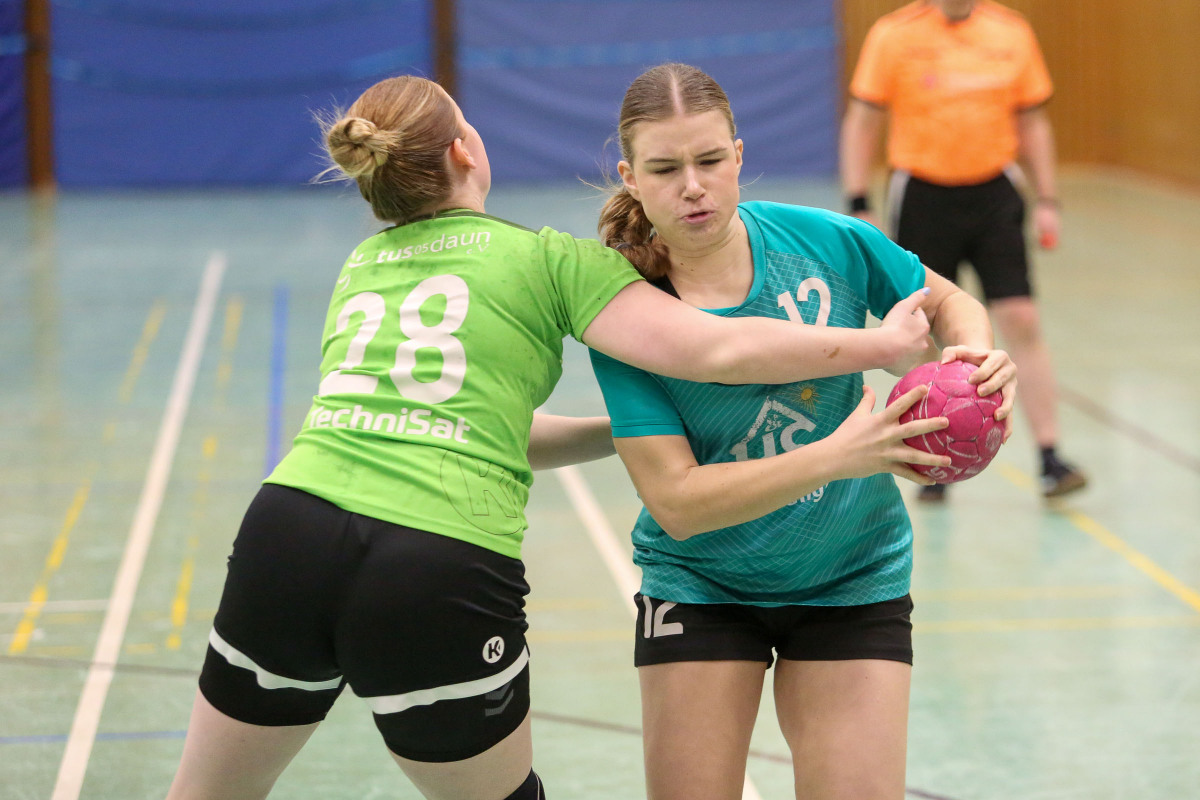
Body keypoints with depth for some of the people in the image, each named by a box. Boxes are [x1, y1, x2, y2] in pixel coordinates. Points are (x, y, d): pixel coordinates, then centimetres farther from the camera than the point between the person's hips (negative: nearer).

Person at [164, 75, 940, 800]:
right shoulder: (550, 259, 7)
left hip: (290, 535, 4)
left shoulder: (361, 266, 23)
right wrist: (883, 343, 7)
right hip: (446, 575, -4)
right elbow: (714, 350, -3)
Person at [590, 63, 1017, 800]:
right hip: (699, 589, -1)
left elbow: (948, 302, 6)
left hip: (852, 580, 1)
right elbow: (676, 502, -23)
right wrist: (836, 457, -32)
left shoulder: (826, 242, -14)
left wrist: (978, 355, -17)